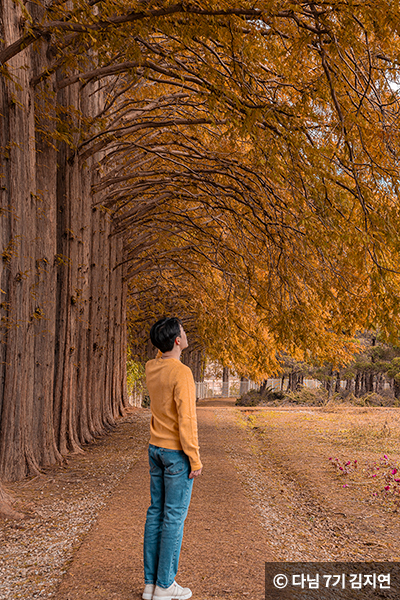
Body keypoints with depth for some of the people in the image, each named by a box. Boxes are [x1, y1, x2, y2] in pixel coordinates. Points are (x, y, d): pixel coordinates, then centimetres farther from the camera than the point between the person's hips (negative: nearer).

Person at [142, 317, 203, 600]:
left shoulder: (151, 368, 3)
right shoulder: (182, 373, -21)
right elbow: (186, 420, -23)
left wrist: (168, 335, 17)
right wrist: (195, 459, -16)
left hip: (156, 449, 8)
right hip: (177, 453, -8)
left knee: (156, 513, 12)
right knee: (174, 517, 1)